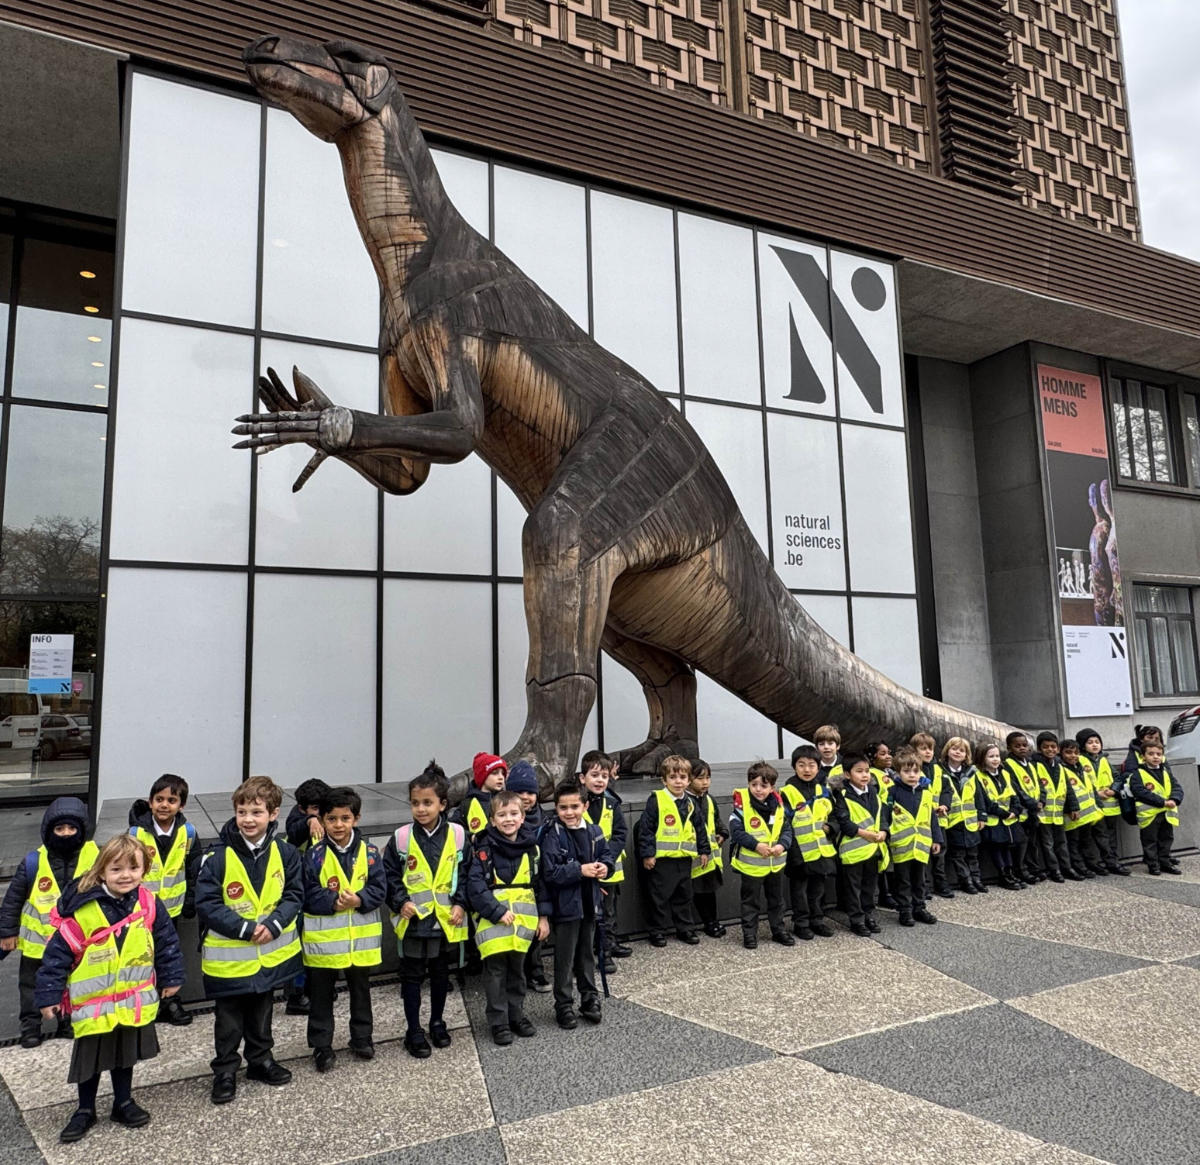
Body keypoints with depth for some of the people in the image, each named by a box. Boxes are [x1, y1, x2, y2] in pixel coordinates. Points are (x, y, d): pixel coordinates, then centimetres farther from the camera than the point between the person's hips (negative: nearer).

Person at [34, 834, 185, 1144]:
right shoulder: (82, 910, -22)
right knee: (90, 1058, 15)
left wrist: (170, 978, 4)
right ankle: (85, 1110, 36)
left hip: (134, 1001, 3)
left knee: (126, 1055, 20)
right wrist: (49, 996, -12)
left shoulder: (148, 905, -10)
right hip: (93, 1005, -3)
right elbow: (58, 953, -15)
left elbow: (167, 942, 0)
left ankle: (123, 1103, 39)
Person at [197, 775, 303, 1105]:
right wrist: (244, 928, -21)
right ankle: (225, 1071, 31)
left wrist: (273, 924, -19)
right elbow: (207, 904, -17)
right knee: (229, 1019, 13)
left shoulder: (285, 853, -8)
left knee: (262, 1012, 22)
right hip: (229, 956, -3)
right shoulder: (217, 857, -18)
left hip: (271, 952, 3)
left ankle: (261, 1060, 40)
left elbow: (294, 895, -3)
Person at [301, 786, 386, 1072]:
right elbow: (307, 894, -11)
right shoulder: (314, 856, -9)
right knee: (321, 994, 11)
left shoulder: (369, 852, -5)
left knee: (360, 990, 18)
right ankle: (321, 1046, 27)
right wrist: (334, 901, -25)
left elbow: (379, 889, -6)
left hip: (361, 937, 2)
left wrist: (359, 900, -23)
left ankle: (362, 1038, 36)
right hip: (323, 939, -2)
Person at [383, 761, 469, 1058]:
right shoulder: (401, 838, -8)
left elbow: (465, 874, 1)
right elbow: (390, 875, -3)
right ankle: (414, 1031, 24)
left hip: (446, 918, 1)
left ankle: (437, 1022, 36)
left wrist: (460, 903, -8)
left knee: (441, 972, 17)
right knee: (412, 975, 9)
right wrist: (401, 902, -14)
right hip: (412, 919, -1)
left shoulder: (457, 835, -5)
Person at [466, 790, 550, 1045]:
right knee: (496, 973, 4)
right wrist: (497, 912, -19)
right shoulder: (485, 850, -10)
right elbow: (475, 886, -16)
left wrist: (544, 916, 6)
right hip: (493, 923, -4)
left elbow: (541, 883, 10)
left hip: (523, 921, 4)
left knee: (517, 970, 15)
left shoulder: (532, 848, 4)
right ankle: (499, 1023, 17)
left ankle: (516, 1016, 30)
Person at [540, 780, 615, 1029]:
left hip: (589, 903, 5)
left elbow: (607, 856, 9)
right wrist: (580, 870, -25)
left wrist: (605, 867, -13)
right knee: (565, 959, 7)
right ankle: (564, 1005, 21)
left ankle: (590, 999, 33)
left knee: (586, 954, 20)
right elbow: (550, 872, -22)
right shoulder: (552, 836, -17)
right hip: (566, 905, -5)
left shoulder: (594, 832, -1)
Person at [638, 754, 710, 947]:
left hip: (684, 858, 6)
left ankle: (685, 928, 28)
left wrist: (704, 850, 15)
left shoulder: (690, 803, 7)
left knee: (684, 896, 16)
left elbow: (699, 828, 16)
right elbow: (645, 828, -12)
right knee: (659, 897, 4)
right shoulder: (656, 800, -12)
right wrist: (647, 853, -14)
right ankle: (658, 931, 17)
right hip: (661, 858, -5)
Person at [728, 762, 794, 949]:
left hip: (776, 862, 4)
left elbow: (787, 829, 2)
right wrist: (756, 845, -24)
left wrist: (782, 845, -17)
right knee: (751, 901, 9)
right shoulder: (742, 804, -16)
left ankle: (778, 930, 34)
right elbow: (736, 831, -17)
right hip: (751, 864, -4)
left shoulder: (778, 805, -2)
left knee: (776, 899, 19)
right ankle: (749, 933, 22)